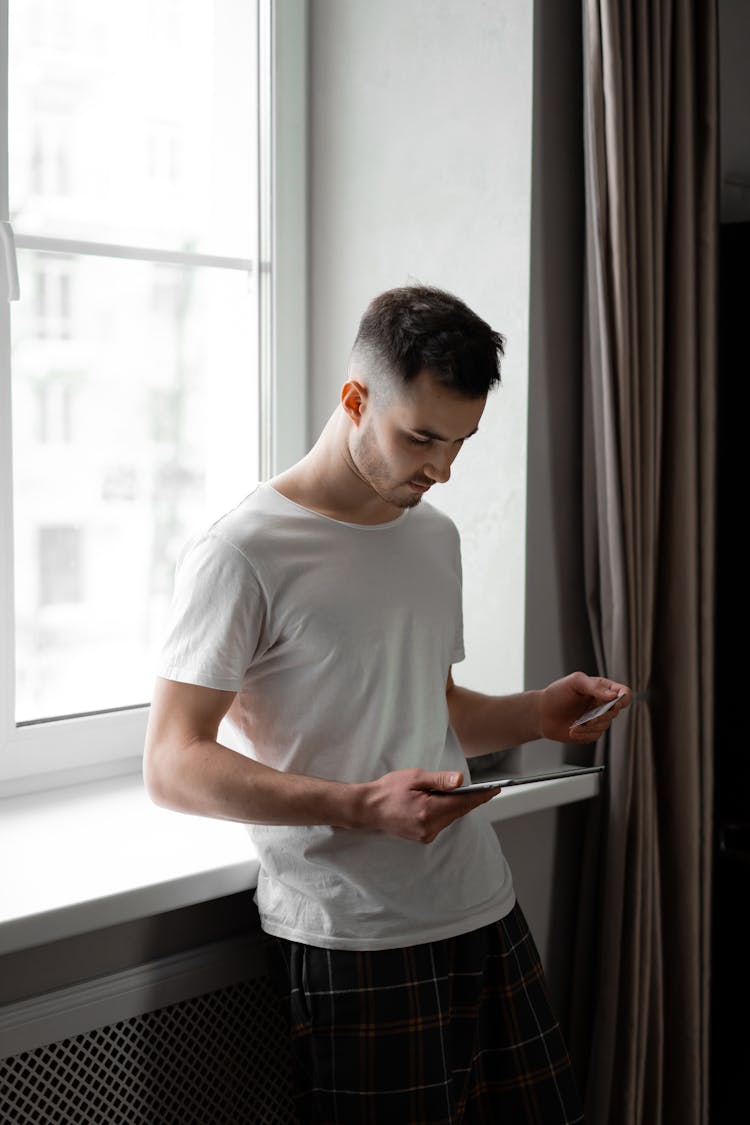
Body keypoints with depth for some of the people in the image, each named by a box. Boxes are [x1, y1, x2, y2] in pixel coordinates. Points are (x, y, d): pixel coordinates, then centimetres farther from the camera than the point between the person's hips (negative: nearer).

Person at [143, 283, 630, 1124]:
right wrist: (361, 806, -25)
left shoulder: (435, 535, 14)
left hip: (485, 912, 7)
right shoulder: (242, 552, -12)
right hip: (351, 944, -7)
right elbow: (172, 768, -14)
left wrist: (538, 714, 3)